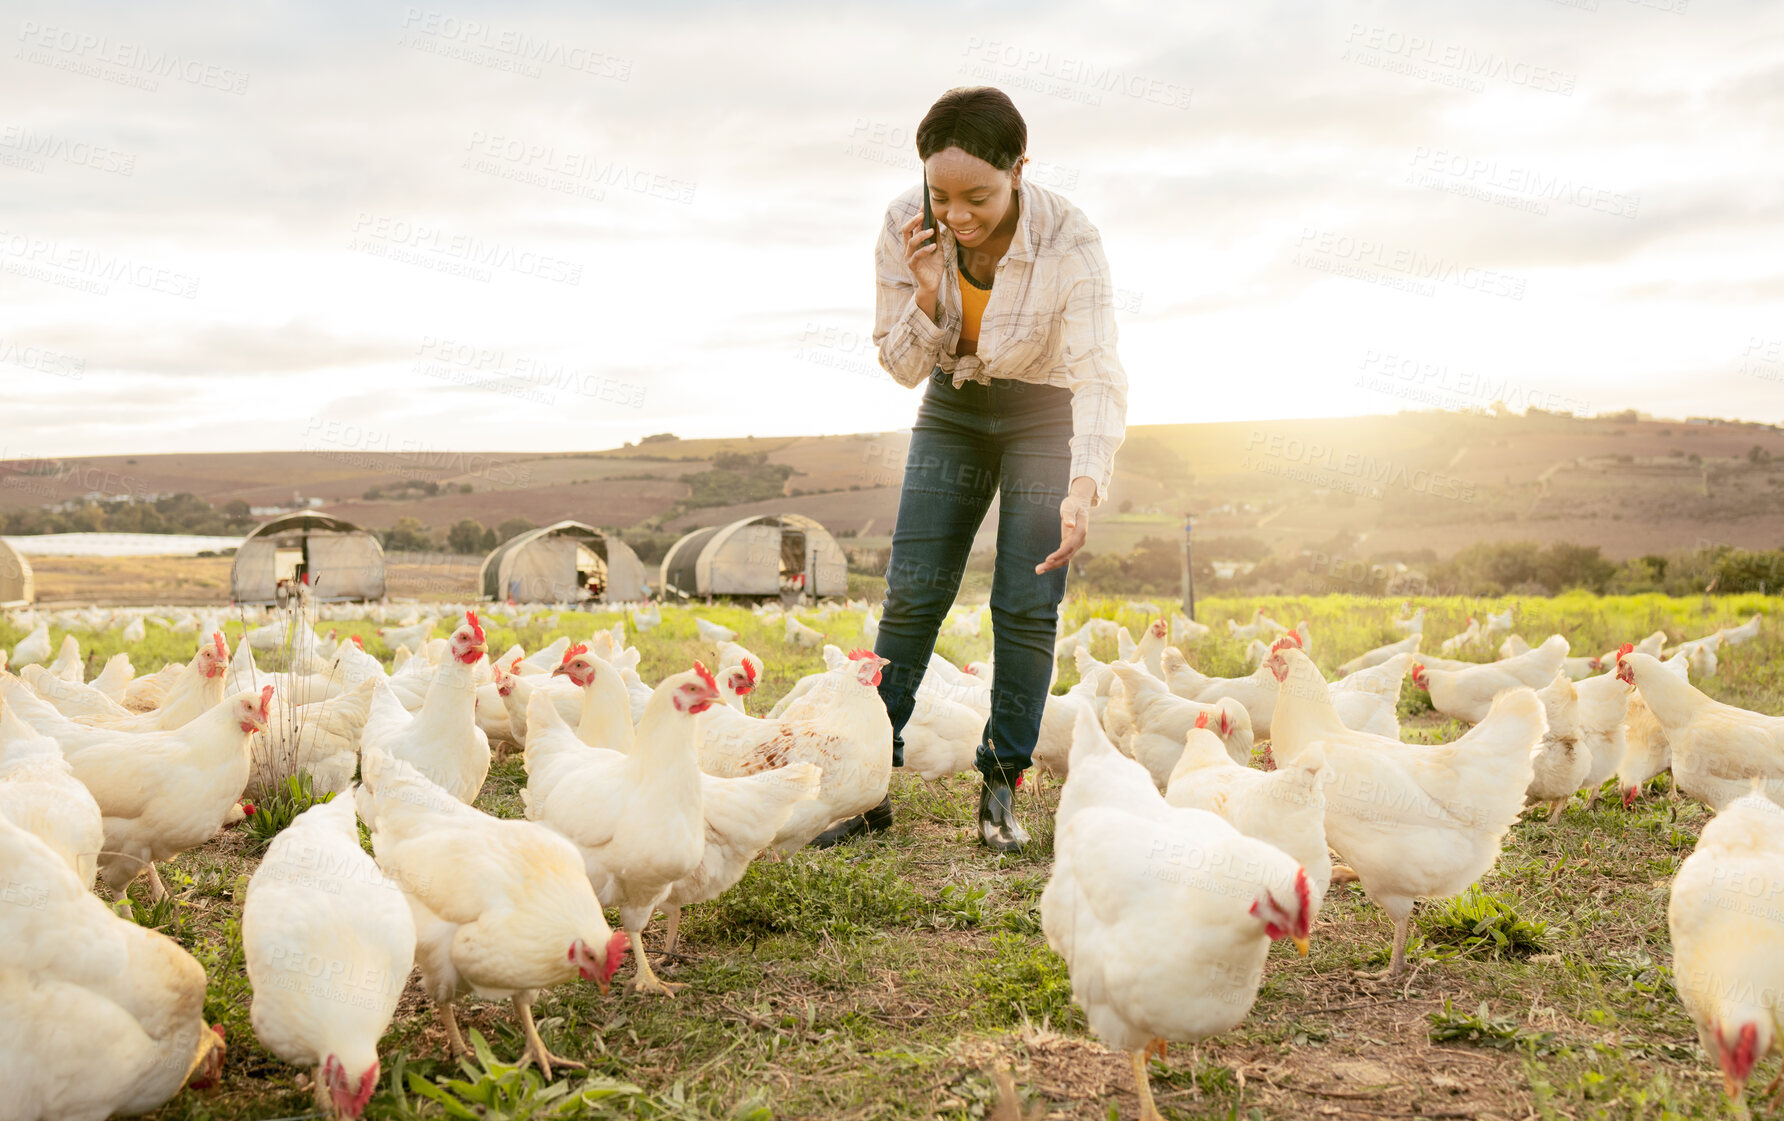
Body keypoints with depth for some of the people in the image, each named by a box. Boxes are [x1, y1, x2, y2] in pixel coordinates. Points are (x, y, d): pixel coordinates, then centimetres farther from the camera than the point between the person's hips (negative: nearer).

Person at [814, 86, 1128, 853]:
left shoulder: (1067, 238, -29)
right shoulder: (908, 227, -20)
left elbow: (1099, 374, -38)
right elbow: (901, 366, -11)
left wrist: (1084, 486, -55)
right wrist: (927, 295, -32)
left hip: (1045, 412, -2)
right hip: (953, 407, 2)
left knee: (1027, 604, -7)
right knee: (910, 592, -3)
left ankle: (1000, 788, 7)